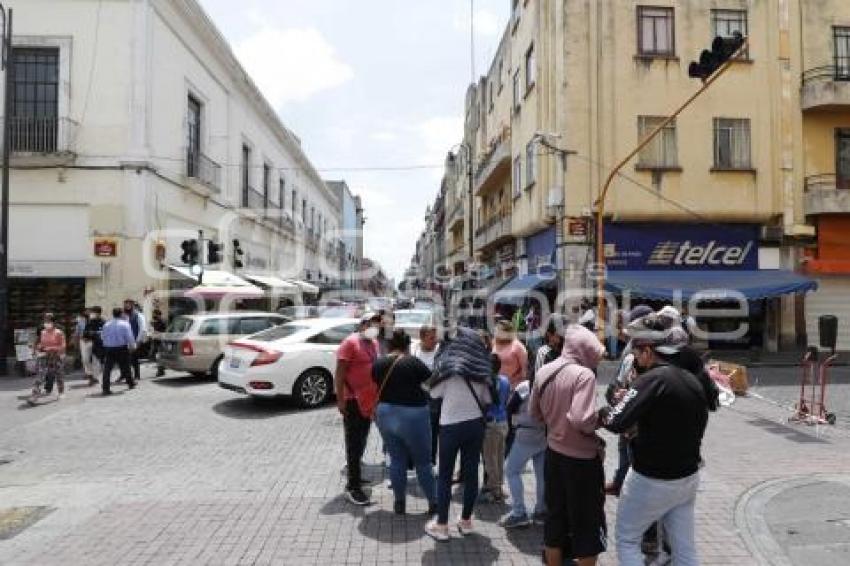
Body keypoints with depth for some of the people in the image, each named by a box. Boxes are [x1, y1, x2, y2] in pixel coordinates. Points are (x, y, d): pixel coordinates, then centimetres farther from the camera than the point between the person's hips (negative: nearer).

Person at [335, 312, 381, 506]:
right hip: (353, 400, -8)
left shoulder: (374, 343, 11)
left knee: (361, 442, 18)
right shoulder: (350, 342, -12)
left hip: (369, 400, 8)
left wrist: (377, 396, 19)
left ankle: (353, 472, 34)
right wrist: (340, 399, -20)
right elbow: (339, 373, -16)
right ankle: (353, 487, 4)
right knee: (354, 444, -2)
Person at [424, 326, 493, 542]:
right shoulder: (480, 366, 0)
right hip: (475, 424, 4)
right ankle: (466, 521, 24)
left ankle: (441, 525, 12)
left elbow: (435, 393, -4)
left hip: (451, 424, -4)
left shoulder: (447, 364, -11)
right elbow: (487, 399, 5)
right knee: (471, 474, 13)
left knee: (445, 476, 8)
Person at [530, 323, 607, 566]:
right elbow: (581, 420, -29)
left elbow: (534, 412, 9)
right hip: (582, 458, -6)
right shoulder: (584, 375, -21)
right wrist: (599, 418, -10)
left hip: (553, 453, 6)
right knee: (587, 522, 11)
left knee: (555, 516, 19)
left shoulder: (544, 372, 0)